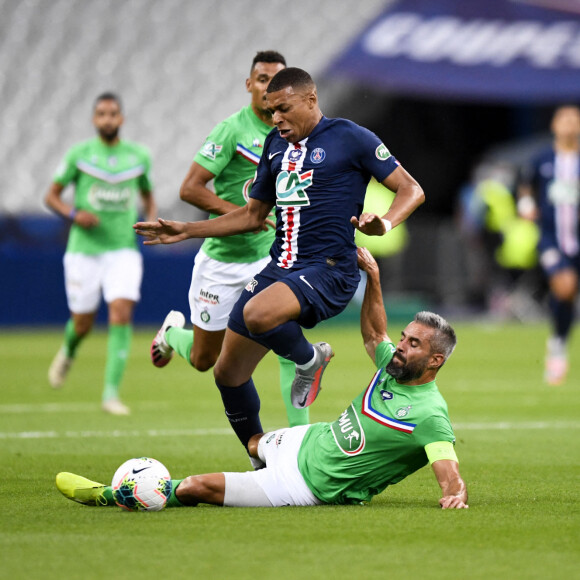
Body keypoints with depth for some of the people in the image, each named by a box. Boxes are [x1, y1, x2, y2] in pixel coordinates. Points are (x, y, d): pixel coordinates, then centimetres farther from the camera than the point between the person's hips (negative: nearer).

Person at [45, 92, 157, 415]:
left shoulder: (139, 156, 4)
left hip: (124, 251, 1)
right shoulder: (78, 154, -2)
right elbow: (52, 196, 5)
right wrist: (73, 214, -15)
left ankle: (111, 392, -15)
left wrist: (152, 220, -1)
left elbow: (148, 195, 20)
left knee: (121, 312, -19)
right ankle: (68, 352, 44)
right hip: (84, 251, -1)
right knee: (83, 323, 5)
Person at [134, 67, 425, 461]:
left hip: (329, 270, -8)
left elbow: (412, 190, -4)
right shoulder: (276, 144, 16)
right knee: (228, 372, 6)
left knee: (257, 314, -35)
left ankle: (310, 359, -4)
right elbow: (254, 214, 25)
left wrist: (384, 224, -24)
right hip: (279, 267, 8)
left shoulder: (349, 138, -4)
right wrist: (186, 231, 21)